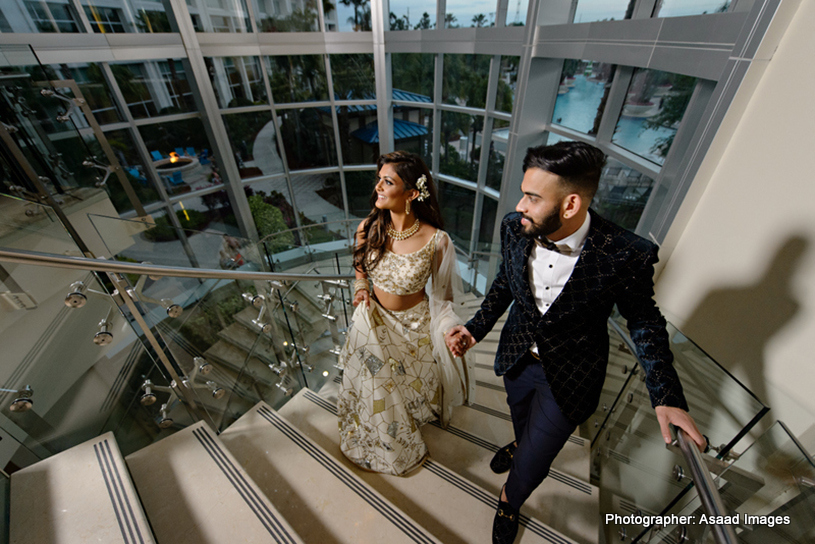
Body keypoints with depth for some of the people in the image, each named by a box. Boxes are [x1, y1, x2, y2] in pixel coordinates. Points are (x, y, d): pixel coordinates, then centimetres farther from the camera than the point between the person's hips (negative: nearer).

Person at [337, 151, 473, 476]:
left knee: (413, 385, 23)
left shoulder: (436, 240, -25)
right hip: (375, 321, 3)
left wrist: (450, 329, -24)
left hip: (415, 326, -2)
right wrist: (361, 288, -11)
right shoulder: (369, 228, -15)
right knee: (376, 387, 22)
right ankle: (386, 442, 57)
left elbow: (441, 294, -11)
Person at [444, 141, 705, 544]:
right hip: (518, 355, 3)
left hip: (570, 374, -3)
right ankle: (521, 443, 71)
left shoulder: (626, 255, -30)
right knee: (521, 416, 33)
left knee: (532, 464, 13)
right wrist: (476, 329, -10)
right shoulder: (514, 228, -20)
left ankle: (509, 500, 50)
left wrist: (666, 396, -17)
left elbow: (644, 320, -11)